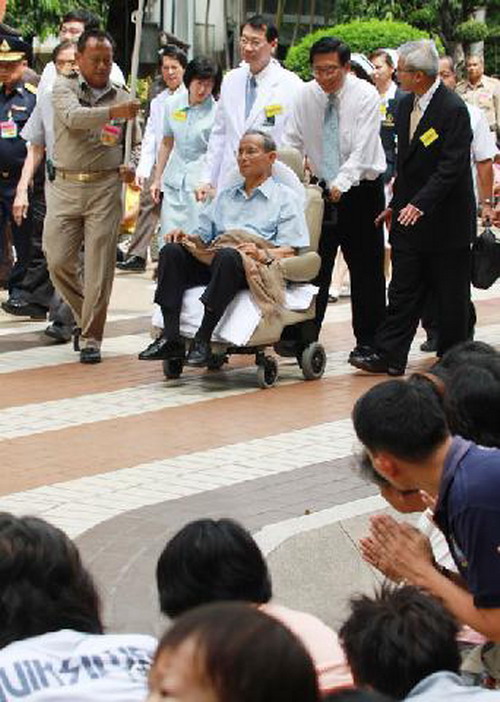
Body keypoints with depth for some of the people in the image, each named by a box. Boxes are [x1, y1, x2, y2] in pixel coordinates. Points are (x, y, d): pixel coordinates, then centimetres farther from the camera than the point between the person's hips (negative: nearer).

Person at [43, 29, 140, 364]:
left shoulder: (123, 97, 10)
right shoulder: (64, 88, 4)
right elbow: (74, 117, -18)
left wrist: (130, 166, -4)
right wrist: (113, 112, -32)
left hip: (106, 188, 0)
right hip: (66, 185, 0)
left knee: (99, 267, -4)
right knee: (59, 262, -2)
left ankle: (92, 338, 4)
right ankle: (87, 317, 22)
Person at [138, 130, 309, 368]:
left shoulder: (284, 197, 15)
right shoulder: (226, 196, 33)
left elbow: (290, 250, 3)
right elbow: (203, 236, 26)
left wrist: (264, 254, -17)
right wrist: (186, 236, 4)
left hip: (254, 265, -5)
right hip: (211, 260, 5)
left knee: (227, 255, -39)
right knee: (171, 251, -23)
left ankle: (203, 339, -41)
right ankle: (171, 337, -33)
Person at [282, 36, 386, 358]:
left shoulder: (365, 95, -13)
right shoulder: (306, 95, -1)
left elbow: (362, 149, -20)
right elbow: (292, 142, 0)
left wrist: (342, 183, -31)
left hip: (361, 189, -3)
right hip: (322, 188, 3)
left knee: (366, 268, 1)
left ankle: (368, 341, 9)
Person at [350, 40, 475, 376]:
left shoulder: (453, 109, -17)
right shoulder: (406, 105, 9)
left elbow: (452, 166, -22)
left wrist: (419, 204, -27)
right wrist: (396, 203, 15)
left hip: (446, 220, -7)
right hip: (410, 216, 7)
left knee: (451, 296, 5)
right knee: (404, 290, 5)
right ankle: (389, 355, 6)